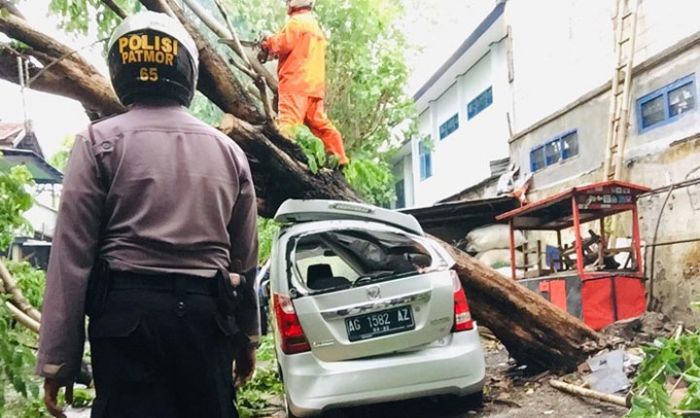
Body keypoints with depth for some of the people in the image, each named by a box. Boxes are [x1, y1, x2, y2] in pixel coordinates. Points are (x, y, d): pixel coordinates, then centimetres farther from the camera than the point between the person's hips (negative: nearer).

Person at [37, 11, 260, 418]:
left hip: (129, 311, -3)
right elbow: (245, 257, 15)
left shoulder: (101, 142, -1)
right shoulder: (228, 150, 11)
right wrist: (247, 337, 24)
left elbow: (73, 254, -6)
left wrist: (58, 357, -1)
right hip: (205, 312, 4)